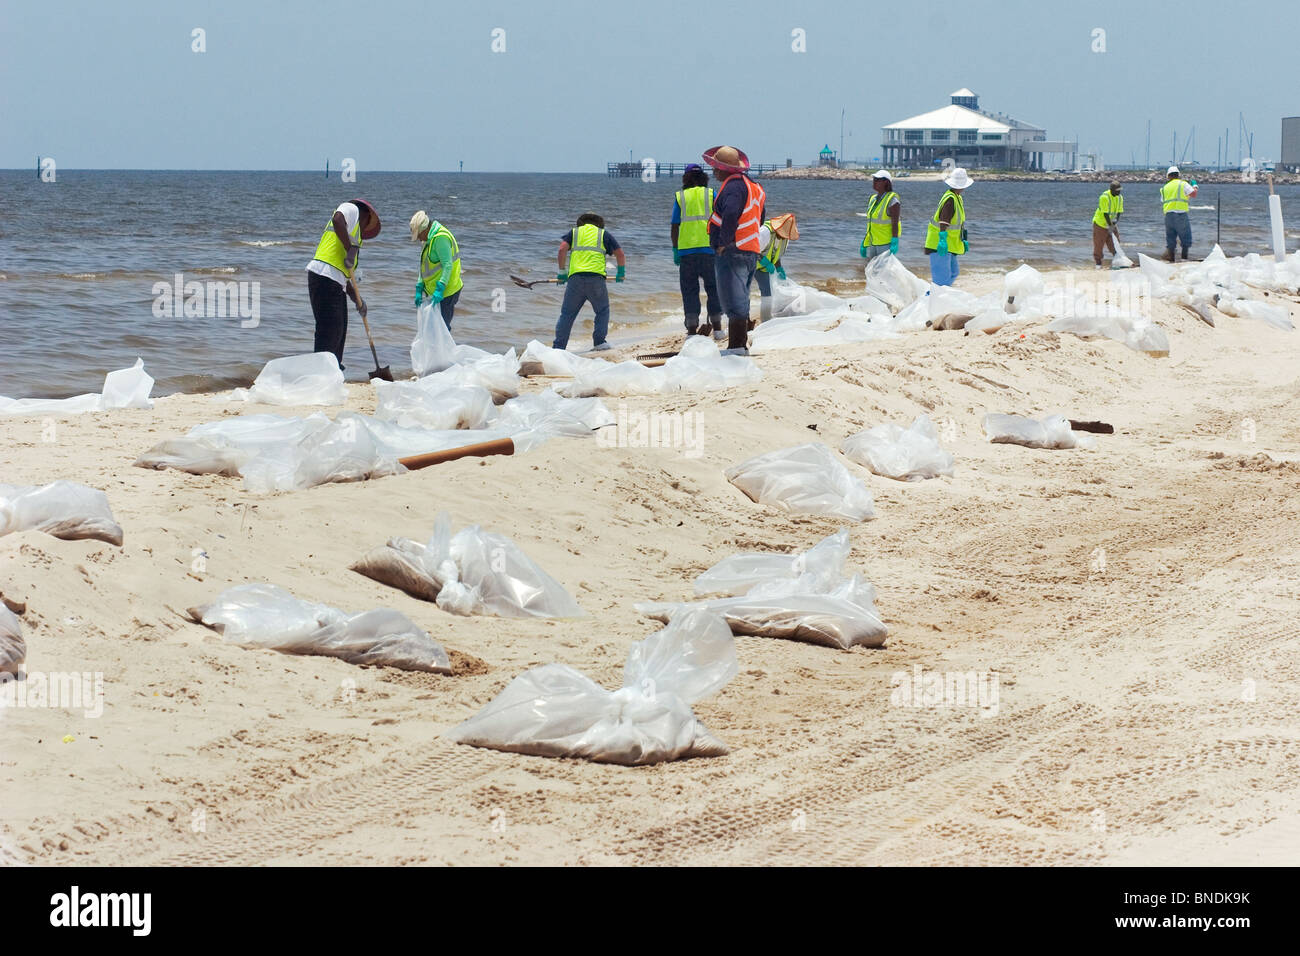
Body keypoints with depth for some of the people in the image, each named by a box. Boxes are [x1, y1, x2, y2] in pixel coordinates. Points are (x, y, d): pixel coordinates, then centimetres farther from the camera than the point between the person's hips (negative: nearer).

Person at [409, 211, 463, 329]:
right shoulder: (430, 239, 16)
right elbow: (424, 266, 19)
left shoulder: (441, 238, -18)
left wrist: (440, 289, -28)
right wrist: (419, 289, 12)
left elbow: (448, 265, -24)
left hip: (446, 292, -10)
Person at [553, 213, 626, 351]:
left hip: (575, 277, 1)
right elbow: (619, 253, 14)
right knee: (602, 311, 20)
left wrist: (562, 272, 7)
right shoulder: (603, 234, 18)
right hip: (596, 277, -1)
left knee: (567, 314, 4)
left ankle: (558, 346, 0)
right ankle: (599, 342, 14)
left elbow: (562, 248, 3)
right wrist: (621, 272, 26)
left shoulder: (574, 232, 19)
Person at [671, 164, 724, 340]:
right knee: (713, 287, 10)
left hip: (686, 248, 0)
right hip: (709, 247, 0)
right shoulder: (711, 194, 4)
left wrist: (675, 250, 9)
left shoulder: (679, 197, 4)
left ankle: (692, 328, 0)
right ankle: (717, 327, 8)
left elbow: (674, 227, 3)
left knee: (689, 290, 5)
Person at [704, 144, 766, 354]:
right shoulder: (752, 185, 18)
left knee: (734, 301, -10)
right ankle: (740, 345, 20)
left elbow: (731, 214, -31)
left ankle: (736, 346, -12)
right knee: (740, 302, 16)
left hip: (732, 252, -10)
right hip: (751, 252, 10)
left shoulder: (733, 186, -15)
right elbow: (760, 217, 27)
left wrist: (724, 242, -20)